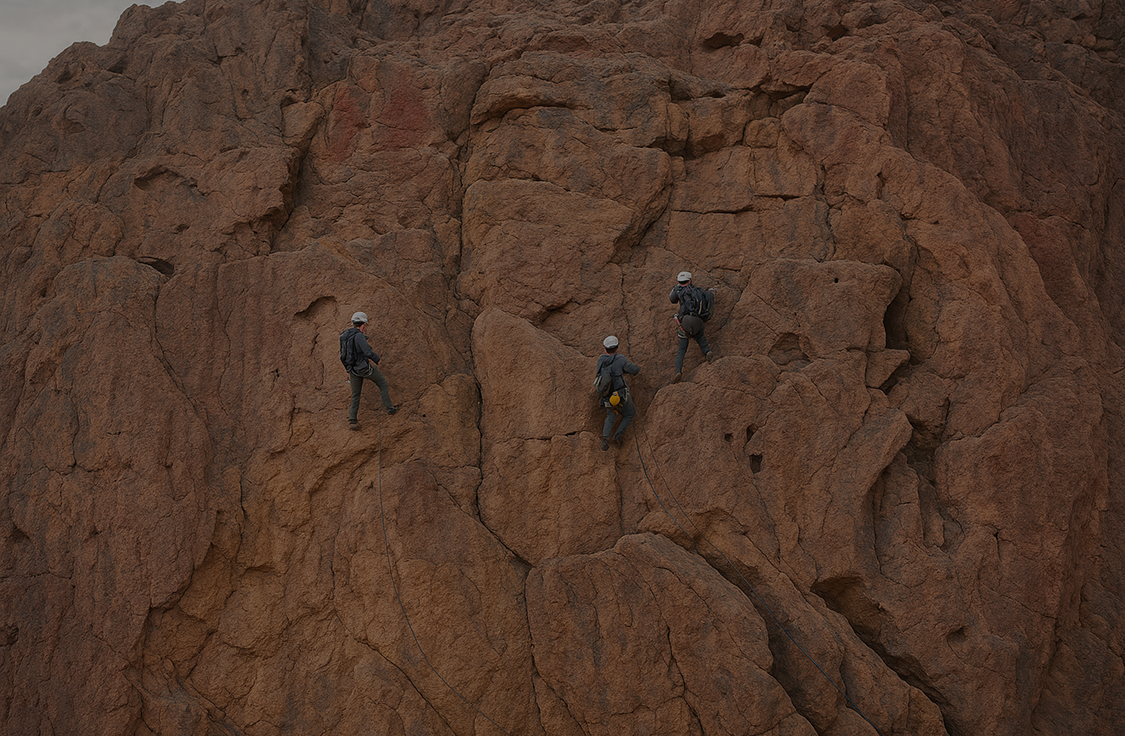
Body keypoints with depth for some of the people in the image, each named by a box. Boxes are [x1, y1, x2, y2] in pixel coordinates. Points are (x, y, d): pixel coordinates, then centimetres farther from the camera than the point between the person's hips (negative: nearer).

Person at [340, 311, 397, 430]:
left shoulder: (344, 335, 6)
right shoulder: (358, 336, -21)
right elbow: (368, 352, -26)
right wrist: (377, 359, -8)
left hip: (353, 370, 7)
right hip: (364, 367, -7)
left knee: (355, 395, 16)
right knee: (382, 382, 15)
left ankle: (352, 420, 14)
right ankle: (389, 407, 19)